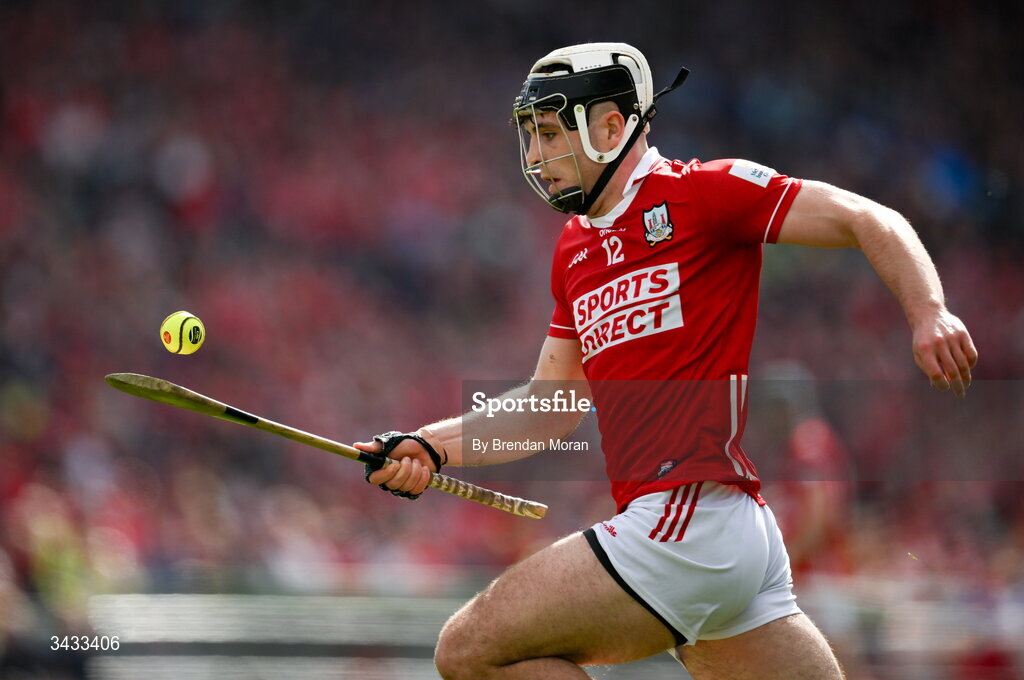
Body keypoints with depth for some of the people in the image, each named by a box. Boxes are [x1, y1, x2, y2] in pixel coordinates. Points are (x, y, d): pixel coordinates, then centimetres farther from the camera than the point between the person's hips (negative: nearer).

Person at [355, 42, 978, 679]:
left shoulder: (701, 191, -4)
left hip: (690, 516, -9)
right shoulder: (575, 250, 21)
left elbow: (869, 221, -6)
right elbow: (551, 406, 26)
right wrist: (428, 447, 13)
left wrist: (930, 315, -23)